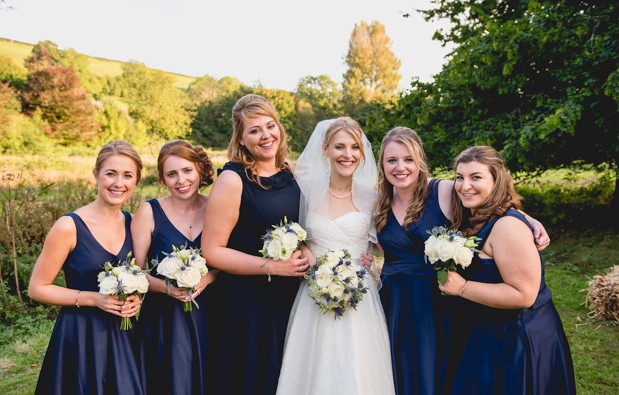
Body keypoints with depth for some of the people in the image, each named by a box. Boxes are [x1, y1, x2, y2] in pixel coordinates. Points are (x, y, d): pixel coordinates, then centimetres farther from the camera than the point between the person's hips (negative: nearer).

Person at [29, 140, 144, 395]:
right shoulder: (69, 226, -14)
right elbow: (37, 288, -8)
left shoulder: (132, 223, 1)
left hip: (123, 335, 5)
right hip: (80, 336, -4)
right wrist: (93, 298, -17)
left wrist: (136, 298, -5)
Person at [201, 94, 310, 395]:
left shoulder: (288, 170, 3)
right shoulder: (232, 180, -16)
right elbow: (212, 250, -16)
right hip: (249, 299, -6)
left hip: (291, 294, 6)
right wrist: (271, 266, -20)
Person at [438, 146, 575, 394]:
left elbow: (524, 294, -27)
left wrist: (462, 287, -26)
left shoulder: (507, 225, -24)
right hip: (482, 333, 9)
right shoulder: (475, 219, 5)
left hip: (516, 341, -9)